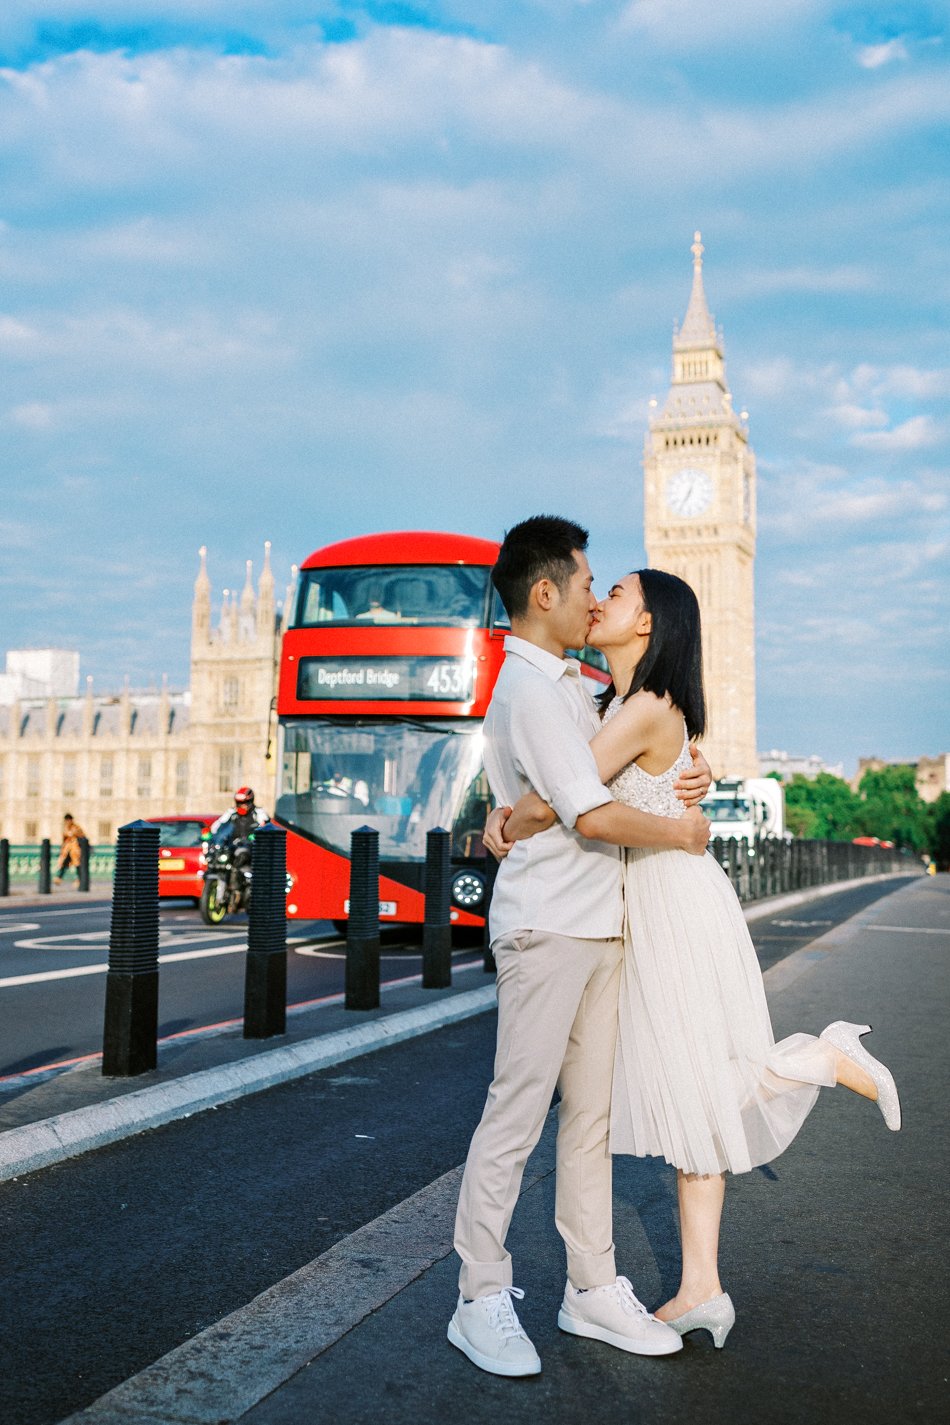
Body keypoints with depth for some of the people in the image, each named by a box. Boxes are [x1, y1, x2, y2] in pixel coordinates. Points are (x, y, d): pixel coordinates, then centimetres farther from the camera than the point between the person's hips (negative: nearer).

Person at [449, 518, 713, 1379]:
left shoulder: (567, 685, 17)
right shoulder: (529, 691, -15)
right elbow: (592, 816, -20)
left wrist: (685, 782, 5)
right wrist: (681, 832, -4)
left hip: (598, 926, 10)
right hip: (548, 927, -9)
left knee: (591, 1112, 12)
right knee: (517, 1114, -3)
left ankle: (593, 1290, 20)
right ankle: (482, 1300, 7)